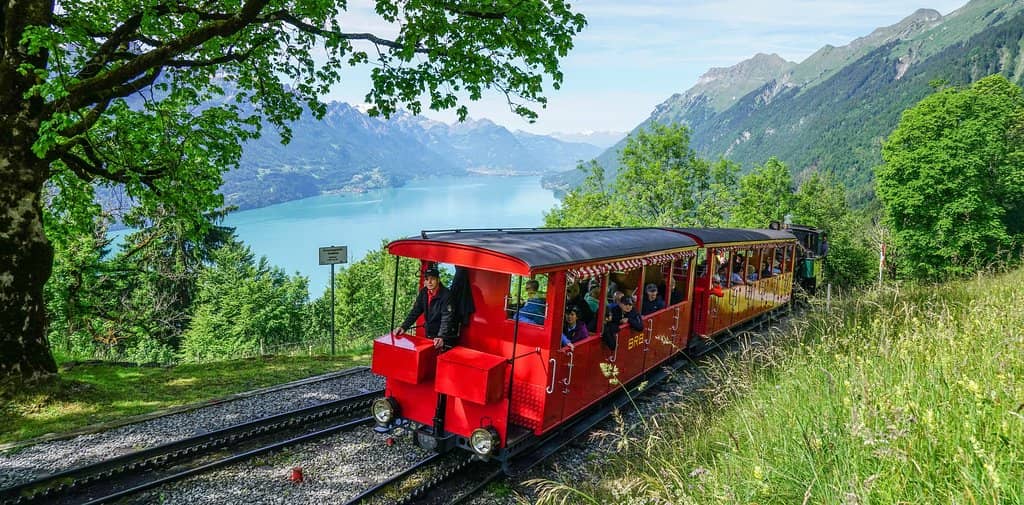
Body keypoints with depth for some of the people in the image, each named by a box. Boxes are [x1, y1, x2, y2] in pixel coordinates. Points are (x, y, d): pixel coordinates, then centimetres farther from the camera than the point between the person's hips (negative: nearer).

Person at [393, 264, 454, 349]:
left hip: (443, 337, -6)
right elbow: (415, 312, 0)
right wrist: (403, 327, -15)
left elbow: (446, 319, -28)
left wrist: (441, 337, -42)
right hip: (429, 335, 6)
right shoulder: (423, 292, -1)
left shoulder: (446, 295, -21)